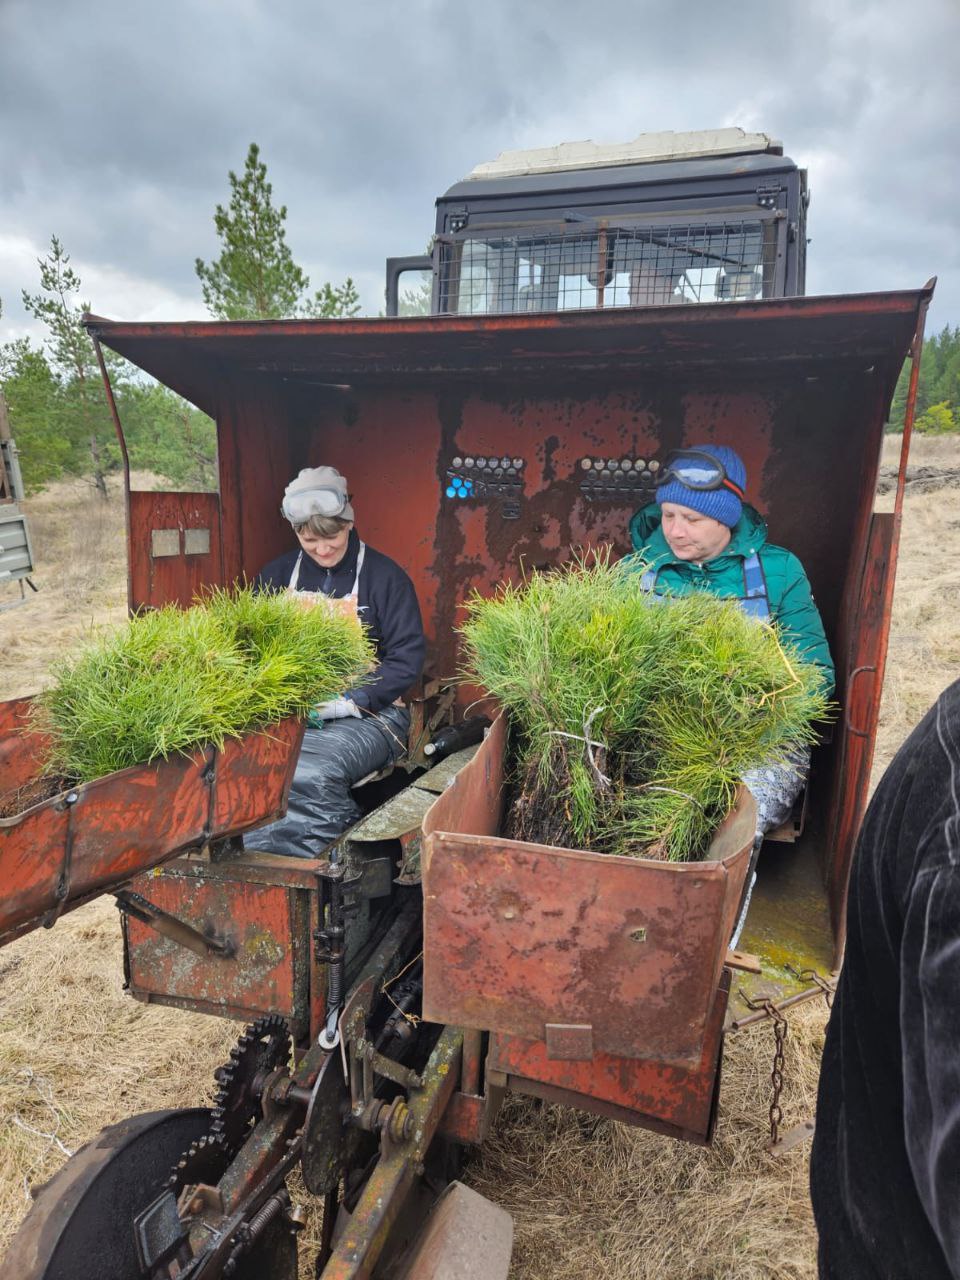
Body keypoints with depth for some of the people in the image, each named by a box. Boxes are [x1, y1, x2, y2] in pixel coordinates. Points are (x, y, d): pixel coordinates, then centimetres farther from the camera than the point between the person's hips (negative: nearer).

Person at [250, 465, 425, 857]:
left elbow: (407, 658, -3)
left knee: (312, 774, -34)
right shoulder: (276, 575, 13)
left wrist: (348, 703, -14)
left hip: (367, 714, -3)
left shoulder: (384, 576, 0)